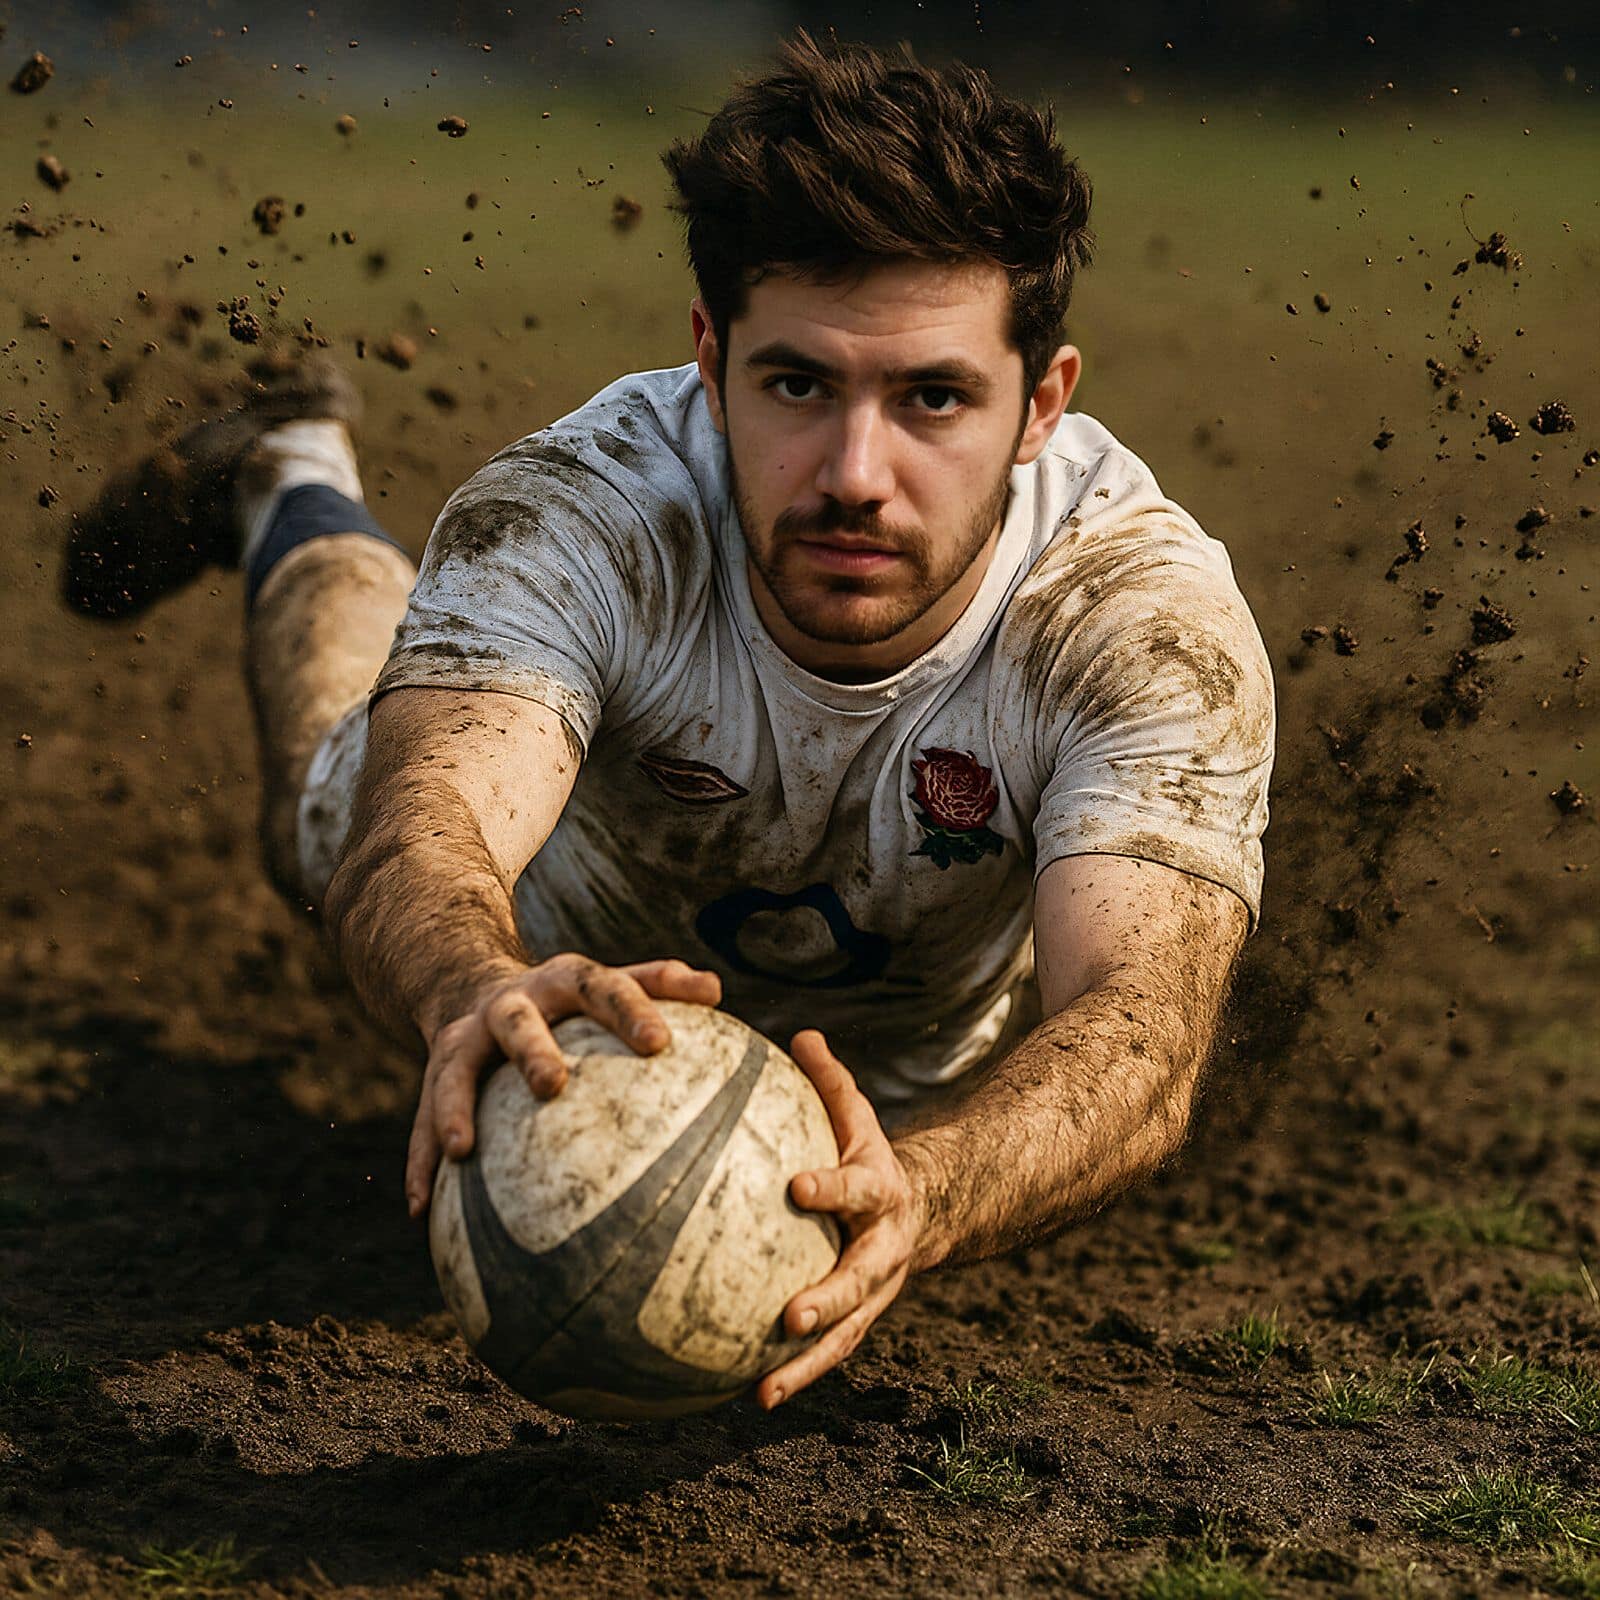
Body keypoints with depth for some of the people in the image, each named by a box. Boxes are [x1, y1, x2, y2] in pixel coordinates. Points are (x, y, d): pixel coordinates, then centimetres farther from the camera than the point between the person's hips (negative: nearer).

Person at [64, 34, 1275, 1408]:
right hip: (585, 929, -1)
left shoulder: (1153, 618, -43)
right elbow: (412, 843, -58)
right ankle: (297, 486, 56)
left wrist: (919, 1193, -79)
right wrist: (483, 992, -83)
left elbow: (1137, 1031, -56)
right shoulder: (586, 516, -43)